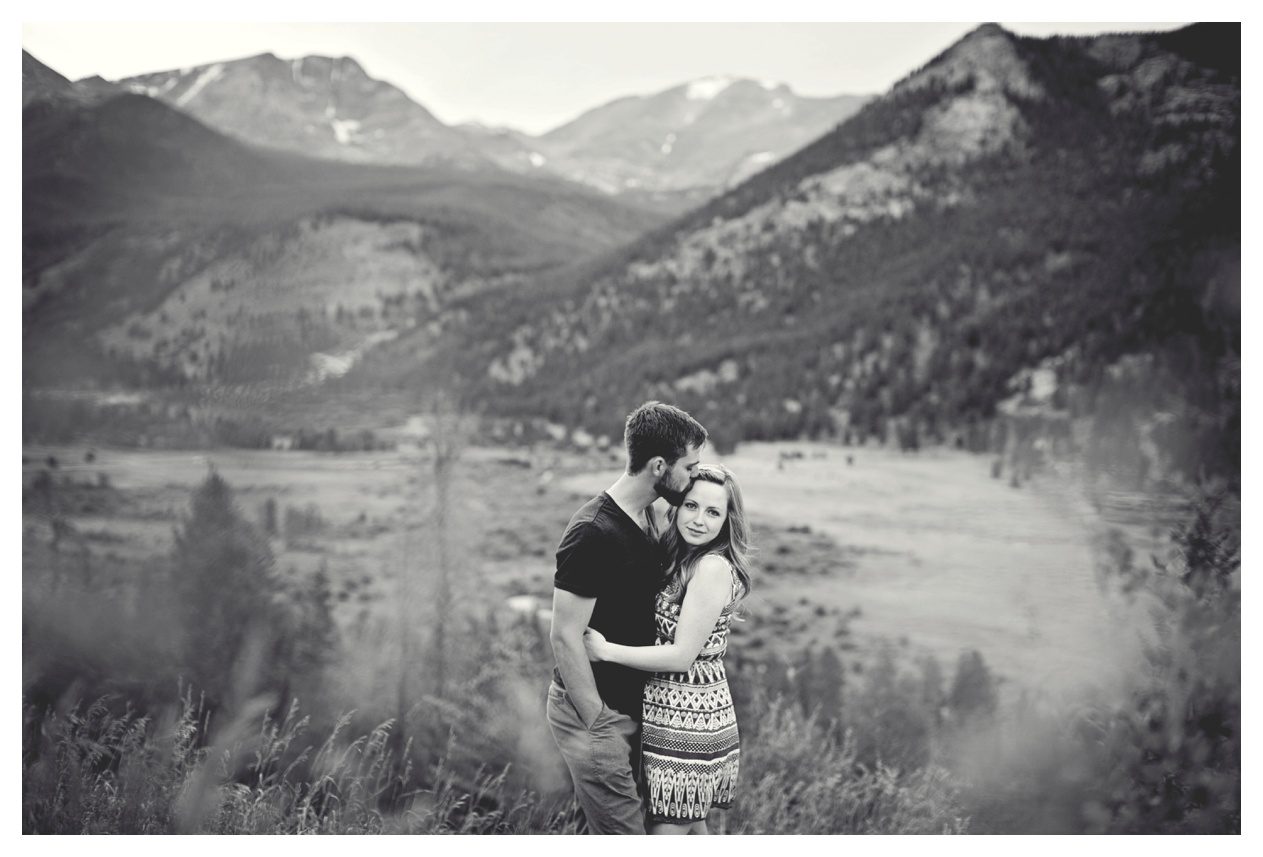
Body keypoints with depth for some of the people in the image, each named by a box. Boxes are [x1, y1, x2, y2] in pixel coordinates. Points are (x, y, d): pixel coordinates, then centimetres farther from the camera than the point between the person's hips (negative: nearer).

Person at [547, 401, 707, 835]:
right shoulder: (592, 533, -22)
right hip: (593, 713, -9)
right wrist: (597, 724, -19)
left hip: (629, 706, 9)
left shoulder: (647, 516, 7)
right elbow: (565, 637, -21)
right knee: (624, 833, -5)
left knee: (596, 828, 15)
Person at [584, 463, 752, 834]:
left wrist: (605, 650, -17)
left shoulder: (713, 567, -18)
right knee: (692, 829, 19)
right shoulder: (681, 559, 9)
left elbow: (682, 655, -20)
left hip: (686, 719, -9)